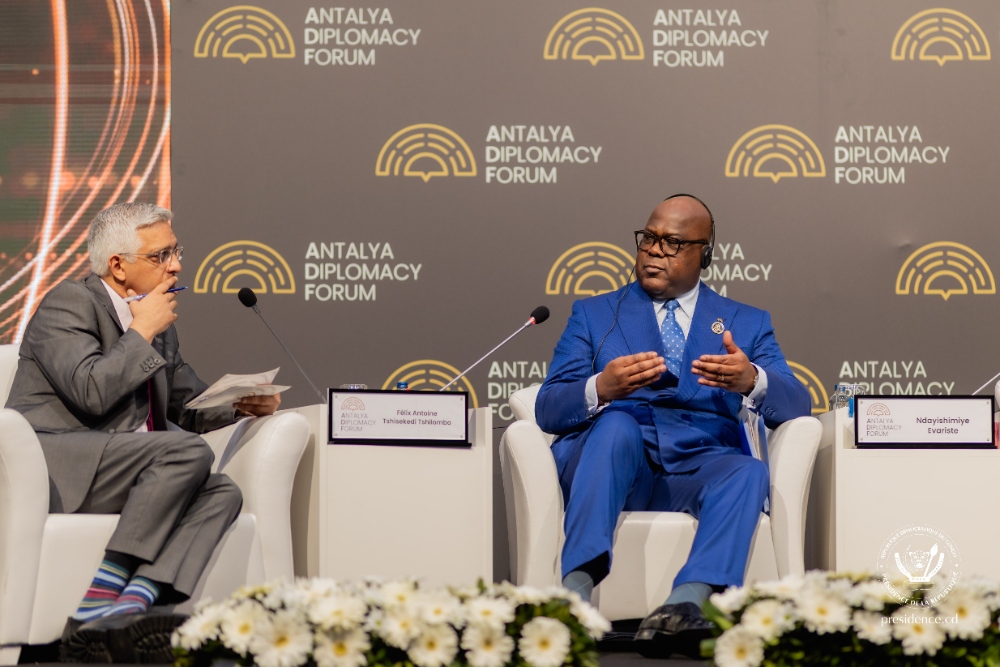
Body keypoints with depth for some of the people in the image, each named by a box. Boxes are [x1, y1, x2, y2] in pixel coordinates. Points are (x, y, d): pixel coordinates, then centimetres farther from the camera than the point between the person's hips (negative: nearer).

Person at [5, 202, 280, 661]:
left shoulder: (158, 324, 21)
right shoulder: (68, 304, -5)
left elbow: (189, 406, 27)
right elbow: (91, 392, -21)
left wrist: (243, 403, 7)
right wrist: (142, 331, -10)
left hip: (119, 476, 8)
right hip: (50, 466, -8)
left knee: (222, 492, -16)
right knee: (189, 451, -27)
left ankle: (134, 601, -36)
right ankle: (98, 599, -30)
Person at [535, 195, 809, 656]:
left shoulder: (746, 324, 21)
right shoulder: (594, 315, 19)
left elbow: (795, 406, 5)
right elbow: (548, 410, 5)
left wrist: (750, 381, -20)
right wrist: (601, 389, -19)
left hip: (698, 472, 1)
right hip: (610, 465, -1)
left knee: (749, 472, -32)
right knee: (617, 424, -34)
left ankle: (685, 604, -53)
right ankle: (577, 588, -47)